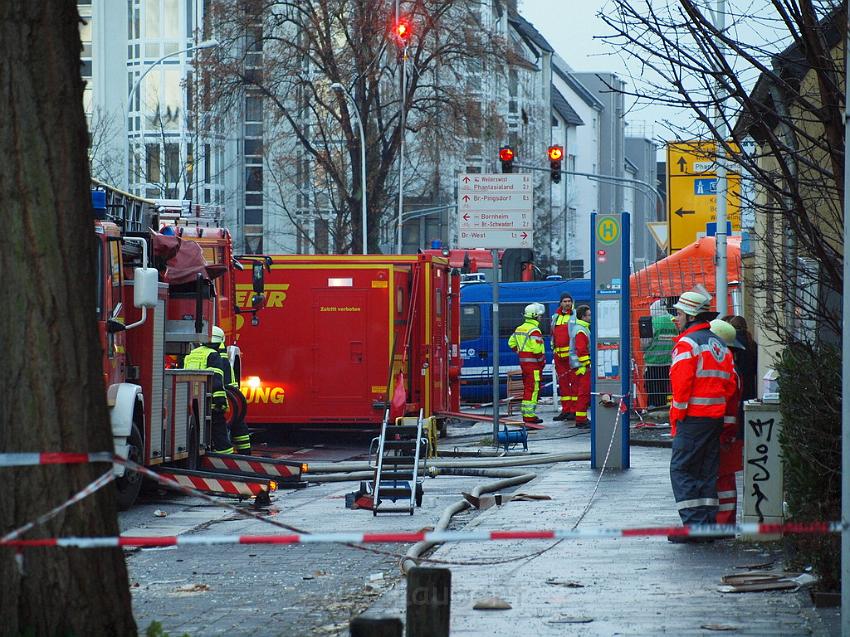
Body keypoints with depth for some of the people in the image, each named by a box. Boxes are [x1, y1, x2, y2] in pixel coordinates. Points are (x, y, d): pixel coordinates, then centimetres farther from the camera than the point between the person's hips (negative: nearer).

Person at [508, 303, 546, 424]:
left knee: (527, 389, 16)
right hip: (533, 363, -9)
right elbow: (537, 349, -24)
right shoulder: (534, 331, -17)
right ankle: (530, 415, -8)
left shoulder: (519, 329, 12)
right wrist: (542, 360, -10)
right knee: (533, 389, -6)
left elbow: (511, 343, 19)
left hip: (523, 362, 9)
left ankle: (526, 414, 21)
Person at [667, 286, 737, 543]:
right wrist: (727, 414, 17)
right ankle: (708, 525, 11)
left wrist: (676, 418, -9)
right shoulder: (720, 345, 16)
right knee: (708, 471, 12)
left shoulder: (687, 343, -10)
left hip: (694, 416, -8)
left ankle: (694, 525, -9)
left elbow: (682, 384, -16)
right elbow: (732, 383, 15)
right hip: (716, 416, 8)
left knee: (681, 470, -3)